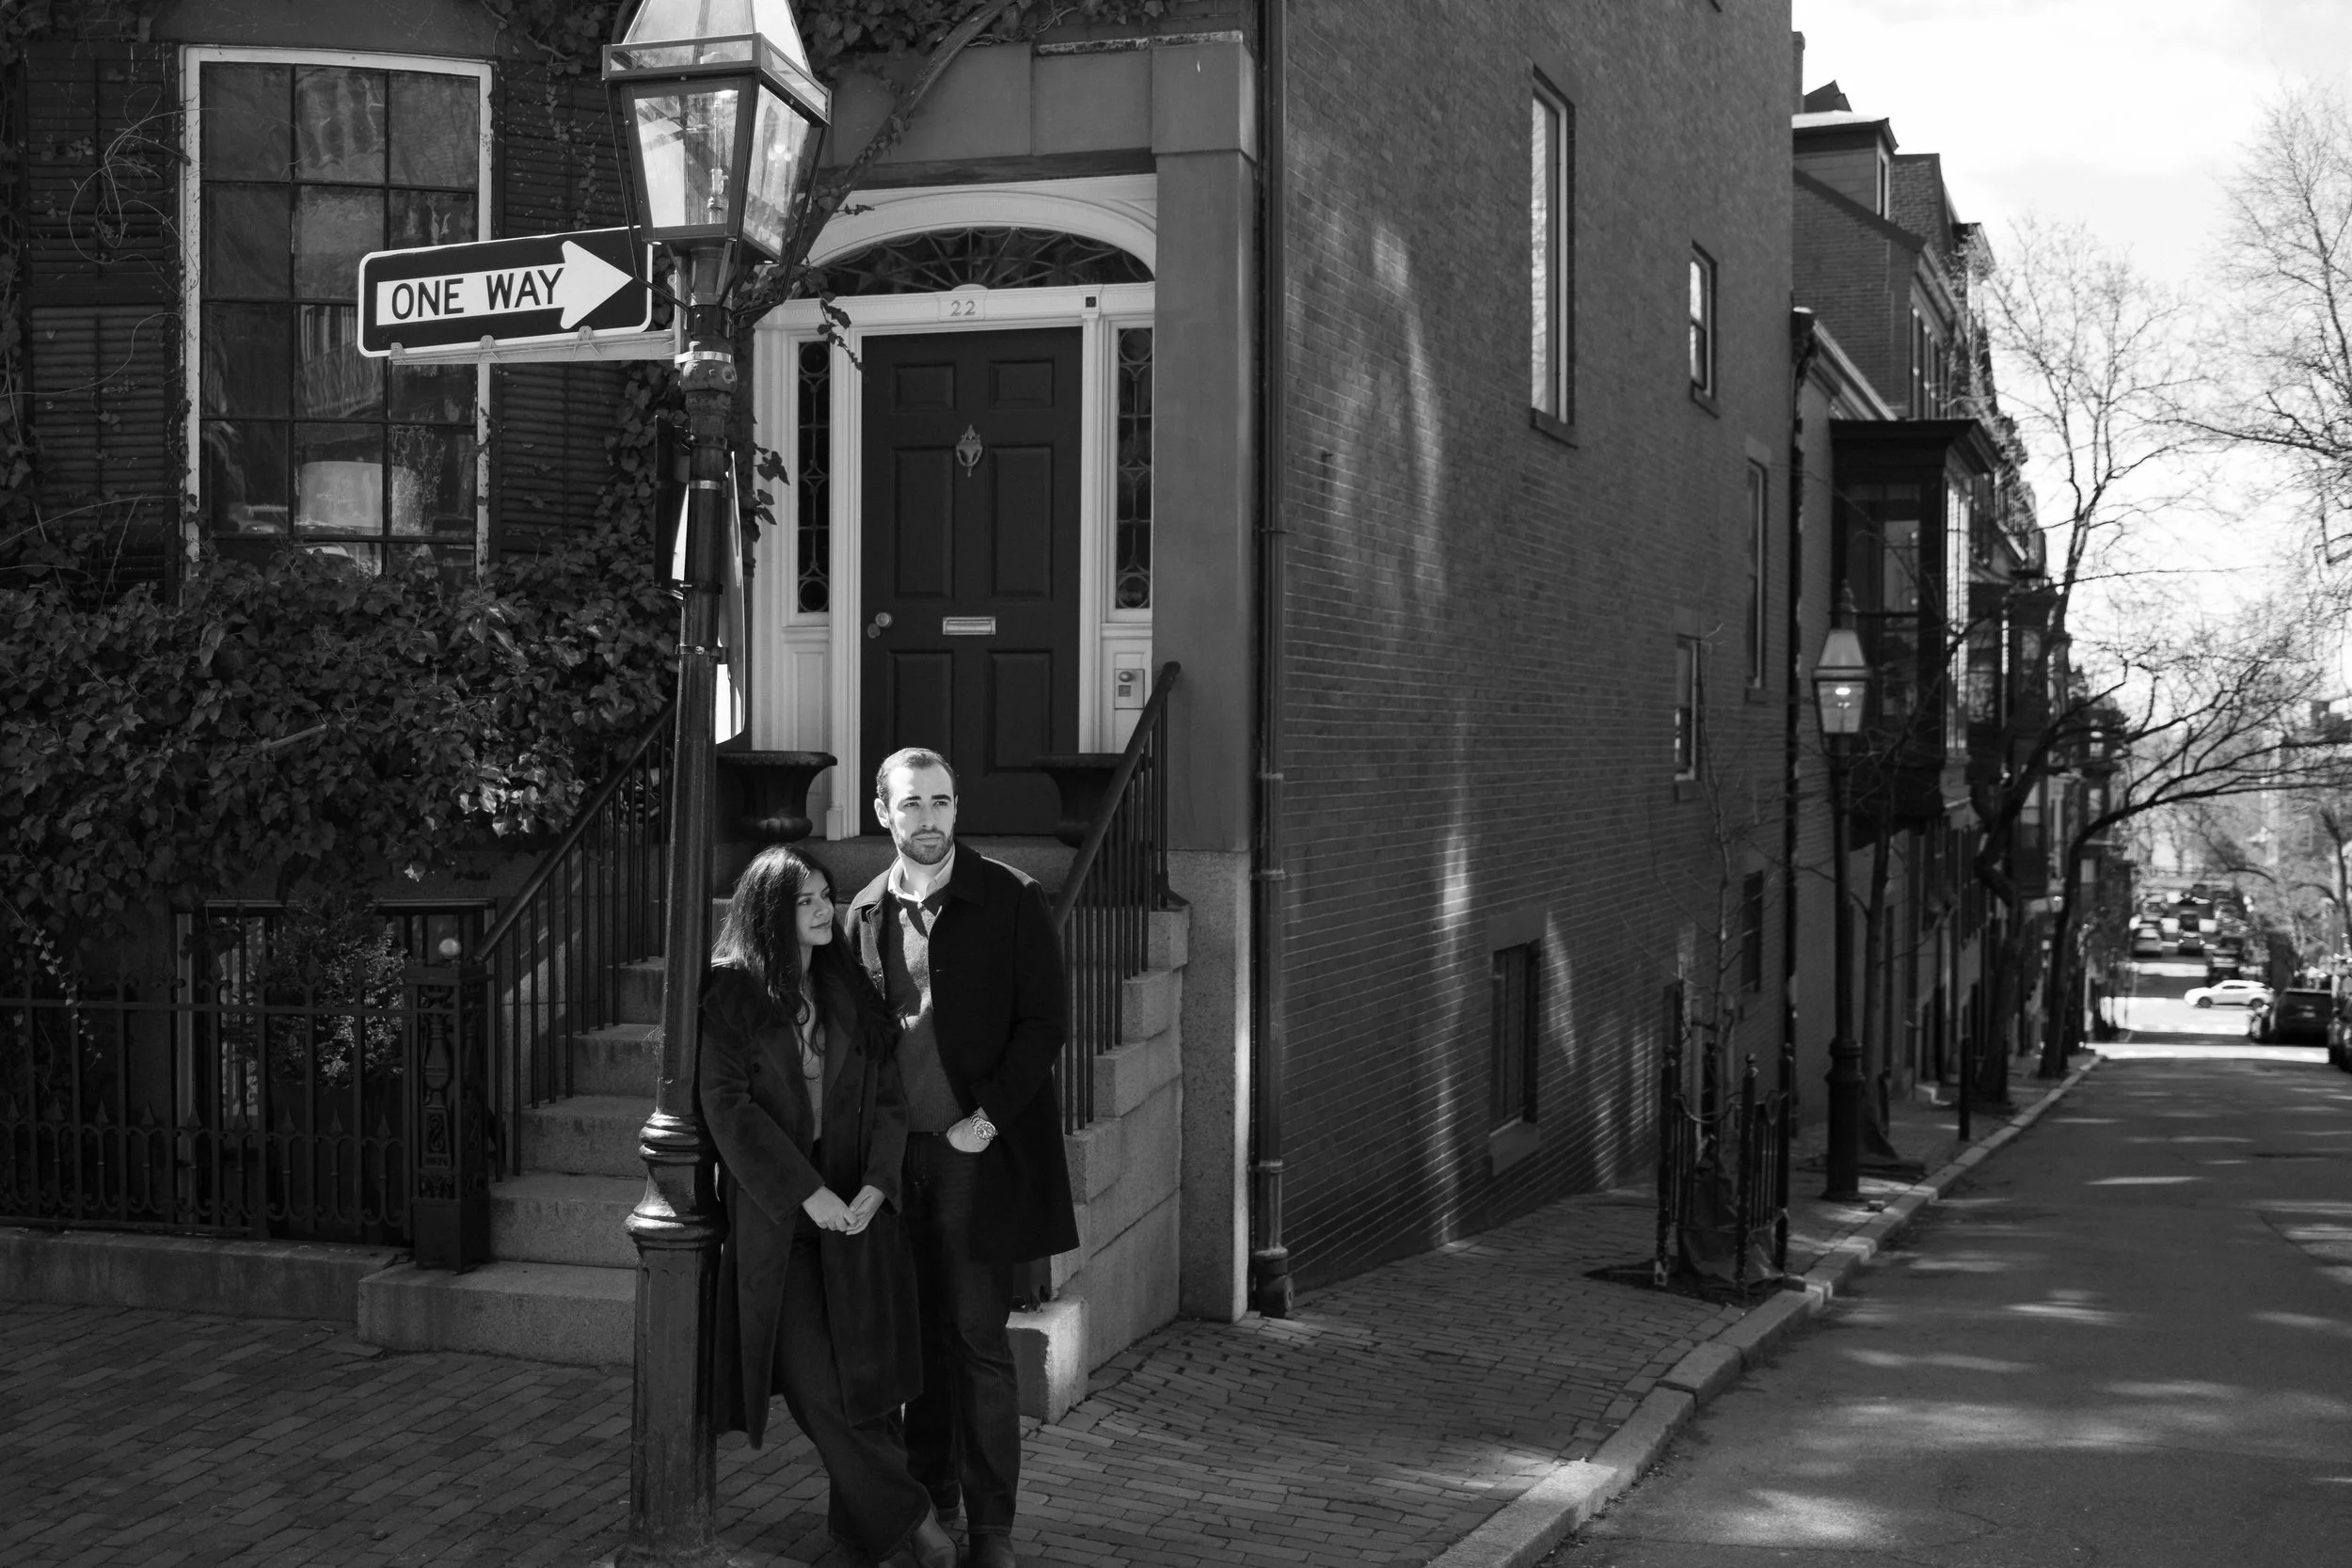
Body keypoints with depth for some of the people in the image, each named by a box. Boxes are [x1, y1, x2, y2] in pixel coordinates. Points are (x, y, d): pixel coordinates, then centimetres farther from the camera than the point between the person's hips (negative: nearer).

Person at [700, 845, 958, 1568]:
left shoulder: (850, 989, 9)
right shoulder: (731, 993, -2)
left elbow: (887, 1095, 6)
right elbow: (729, 1105, -8)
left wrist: (875, 1183, -9)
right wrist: (805, 1192, -14)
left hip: (857, 1204, 3)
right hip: (774, 1208, -3)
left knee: (865, 1374, -1)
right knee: (814, 1378, -10)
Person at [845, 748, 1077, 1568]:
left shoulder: (1011, 900, -4)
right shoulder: (866, 911, 8)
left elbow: (1045, 1019, -5)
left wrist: (990, 1118, -11)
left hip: (980, 1151, -4)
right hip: (897, 1152, 4)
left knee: (978, 1339, -2)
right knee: (919, 1333, 11)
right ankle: (928, 1500, 24)